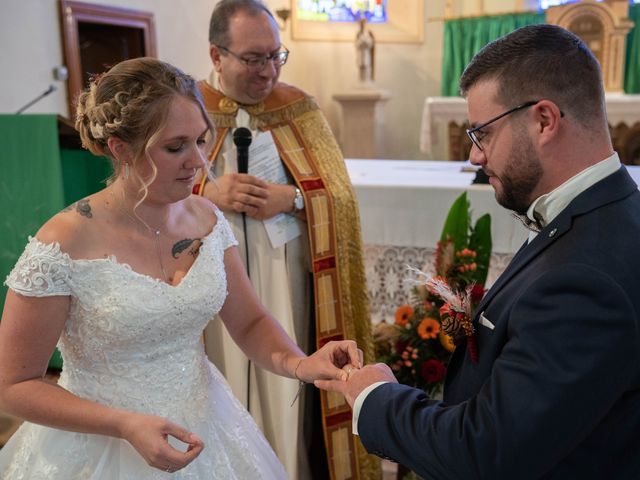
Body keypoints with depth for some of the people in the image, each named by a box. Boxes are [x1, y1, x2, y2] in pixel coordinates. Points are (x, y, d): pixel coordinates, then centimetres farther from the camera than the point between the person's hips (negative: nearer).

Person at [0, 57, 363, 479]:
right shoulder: (63, 245, -21)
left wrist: (298, 363, -18)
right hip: (102, 445, -5)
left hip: (202, 433, 5)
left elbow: (250, 322, 2)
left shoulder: (206, 218, -6)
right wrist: (126, 425, -23)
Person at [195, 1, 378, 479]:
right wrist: (206, 194, -17)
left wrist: (290, 198, -16)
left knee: (286, 385, 8)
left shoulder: (299, 108, 4)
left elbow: (340, 193, 2)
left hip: (286, 278, 1)